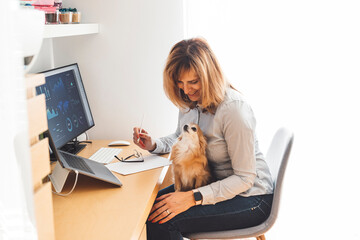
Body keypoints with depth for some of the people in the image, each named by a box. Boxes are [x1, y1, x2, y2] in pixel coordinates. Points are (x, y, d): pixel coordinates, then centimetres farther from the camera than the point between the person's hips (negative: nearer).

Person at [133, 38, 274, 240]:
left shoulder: (234, 108, -26)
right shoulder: (189, 101, 0)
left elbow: (245, 178, -24)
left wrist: (193, 198, -31)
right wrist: (153, 145, -2)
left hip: (248, 196, -8)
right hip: (213, 183, 8)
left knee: (162, 222, -23)